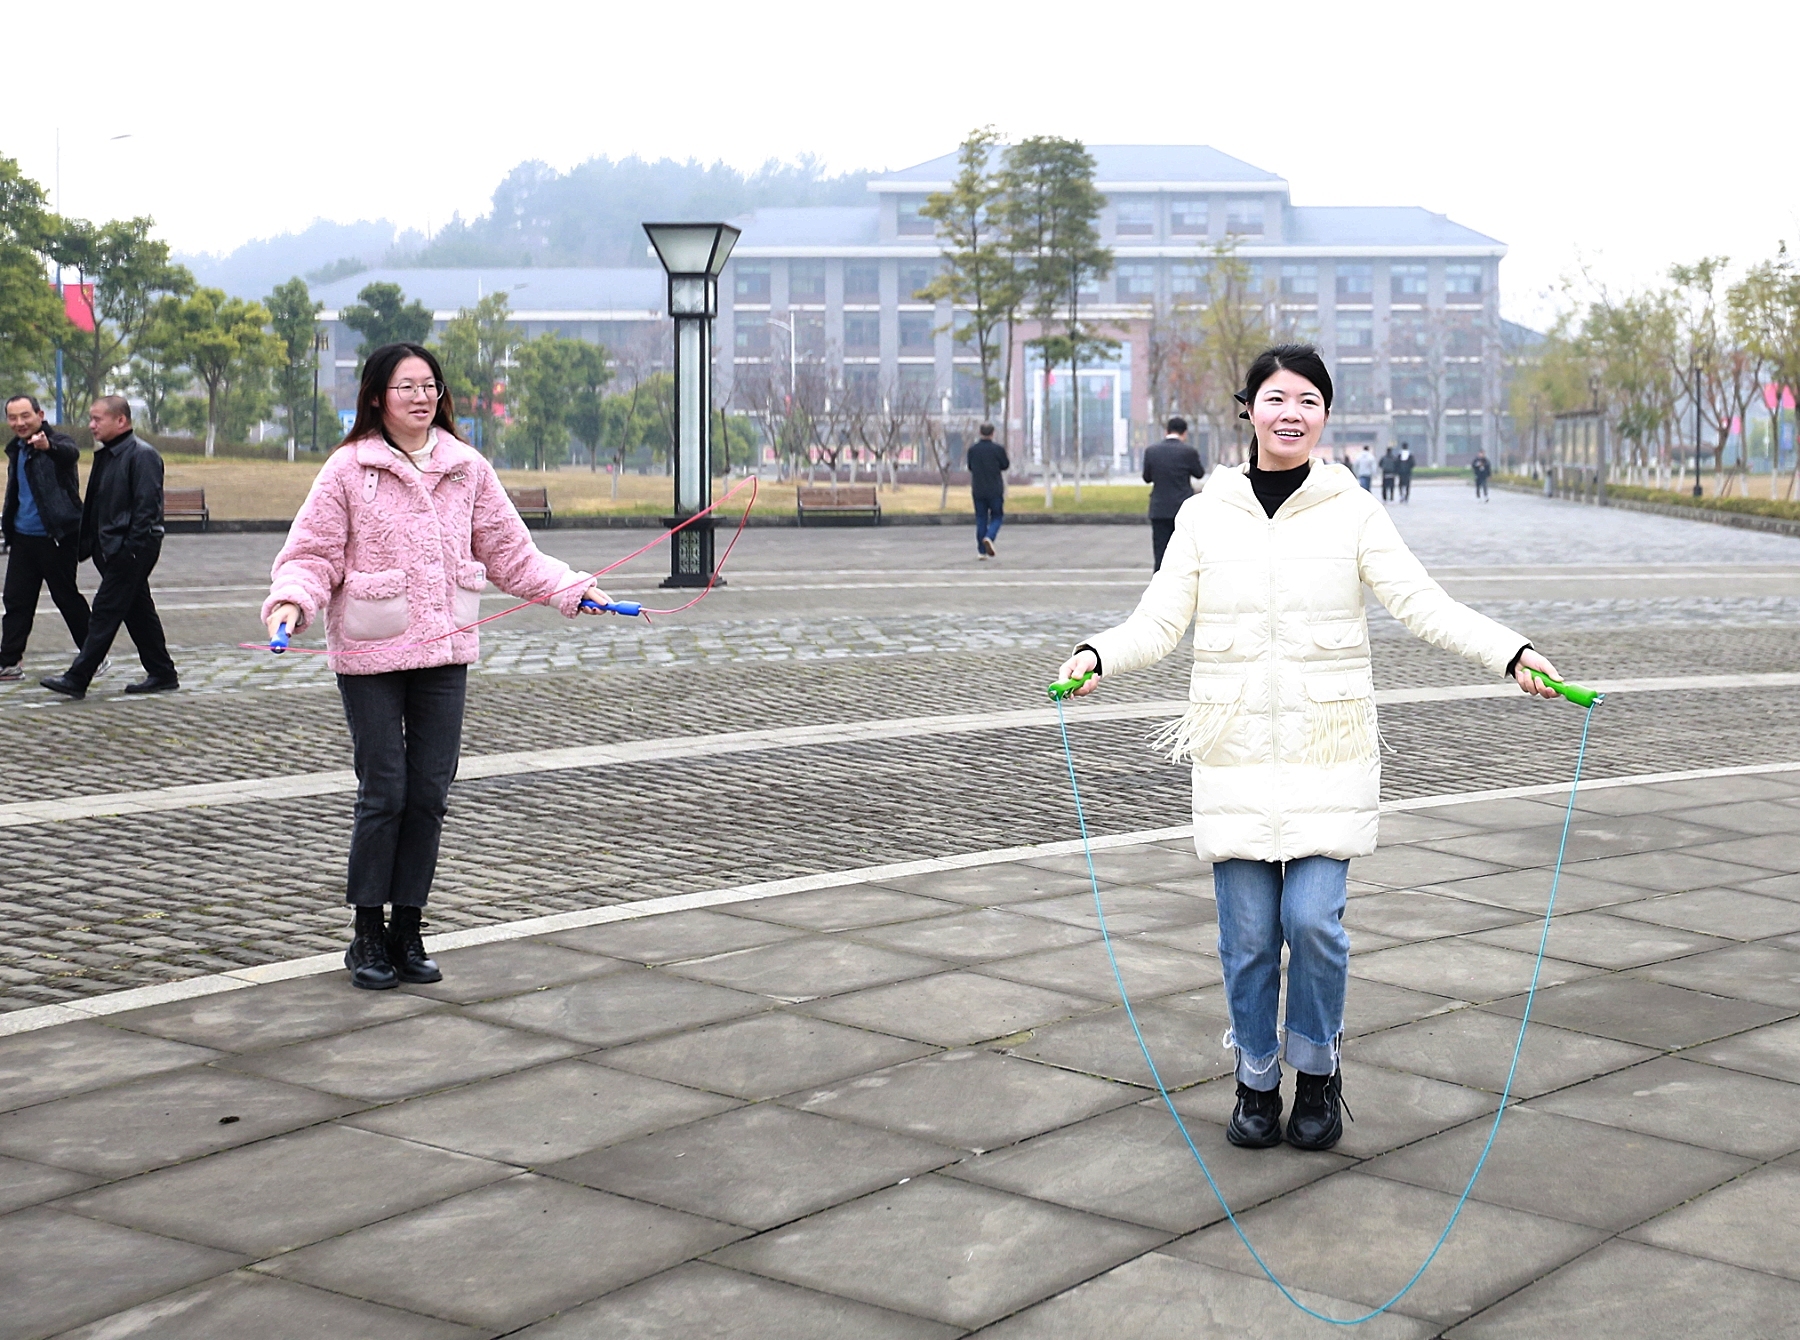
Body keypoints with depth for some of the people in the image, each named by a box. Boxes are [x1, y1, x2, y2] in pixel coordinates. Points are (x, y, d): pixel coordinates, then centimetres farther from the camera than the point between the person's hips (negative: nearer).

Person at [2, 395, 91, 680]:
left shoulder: (57, 442, -12)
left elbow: (71, 453, -38)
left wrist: (48, 446, -59)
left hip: (56, 538, -7)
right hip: (23, 537, 7)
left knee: (67, 598, 1)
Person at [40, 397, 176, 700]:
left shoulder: (142, 455, -13)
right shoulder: (106, 455, 15)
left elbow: (147, 506, -19)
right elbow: (94, 504, 20)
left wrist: (130, 548, -22)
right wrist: (87, 544, 14)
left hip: (131, 550, -10)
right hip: (111, 548, 10)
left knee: (106, 611, -8)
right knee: (138, 611, 13)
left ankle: (77, 679, -7)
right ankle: (162, 674, 19)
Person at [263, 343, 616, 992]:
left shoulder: (468, 469, 7)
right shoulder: (349, 469, -4)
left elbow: (509, 551, 14)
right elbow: (312, 553, -3)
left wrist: (571, 590, 8)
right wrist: (292, 600, -21)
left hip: (446, 651, 4)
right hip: (370, 654, -4)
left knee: (430, 793, 5)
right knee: (383, 793, -2)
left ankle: (408, 931, 18)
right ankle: (368, 936, 12)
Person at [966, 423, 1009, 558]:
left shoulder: (973, 449, -1)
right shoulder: (998, 449, -9)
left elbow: (970, 467, 10)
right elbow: (1005, 466, 2)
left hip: (978, 490, 2)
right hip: (995, 490, -2)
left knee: (981, 519, 9)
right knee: (997, 517, 9)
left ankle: (982, 551, 7)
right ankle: (989, 537, -19)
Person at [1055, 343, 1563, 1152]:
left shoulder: (1352, 511, 3)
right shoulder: (1207, 515, 5)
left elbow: (1424, 605, -4)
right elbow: (1159, 622, 1)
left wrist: (1509, 654, -17)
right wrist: (1097, 656, -19)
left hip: (1328, 751, -1)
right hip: (1234, 751, 1)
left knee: (1313, 917, -9)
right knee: (1248, 933, 2)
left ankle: (1318, 1075, 15)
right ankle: (1256, 1081, 23)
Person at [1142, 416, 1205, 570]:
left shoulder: (1151, 451, -1)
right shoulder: (1188, 452, -9)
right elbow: (1200, 474, 6)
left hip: (1159, 511, 2)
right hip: (1184, 511, -2)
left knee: (1160, 556, 3)